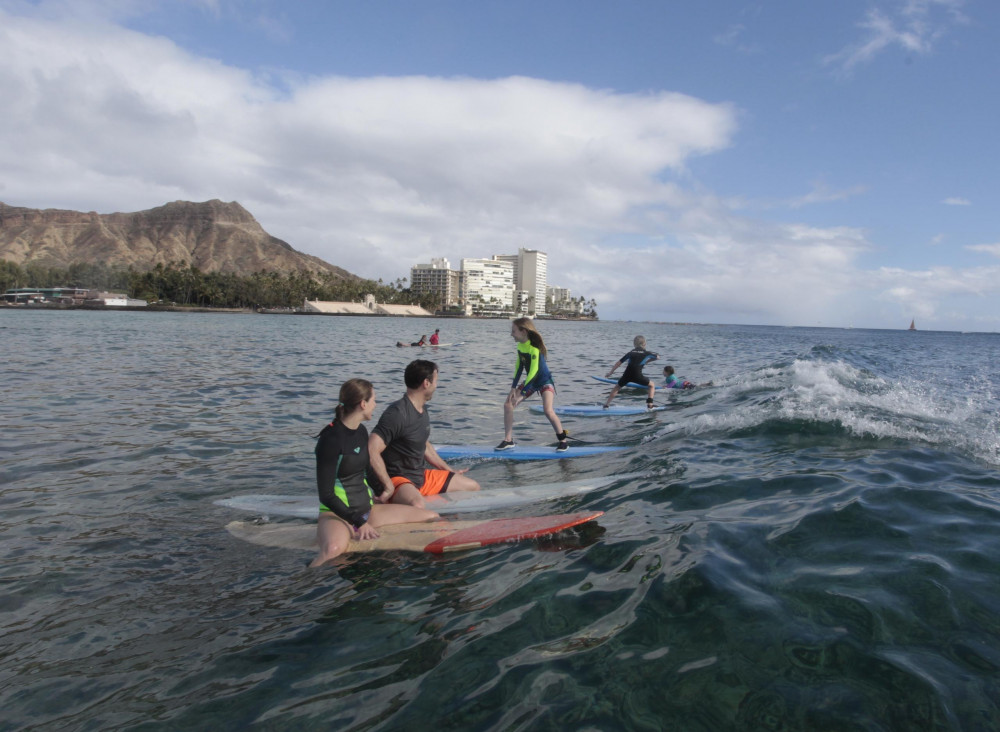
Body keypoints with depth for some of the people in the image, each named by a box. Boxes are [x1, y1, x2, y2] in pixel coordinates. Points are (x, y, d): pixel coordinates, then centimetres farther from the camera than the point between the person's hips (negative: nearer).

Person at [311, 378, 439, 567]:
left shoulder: (361, 431, 8)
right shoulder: (330, 439, -17)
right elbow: (326, 495, -18)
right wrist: (359, 523, -22)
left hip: (366, 509, 8)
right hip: (337, 515, -8)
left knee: (431, 517, -4)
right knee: (334, 548, -43)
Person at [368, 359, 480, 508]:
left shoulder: (423, 409, 11)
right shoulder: (397, 413, -21)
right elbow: (372, 451, -29)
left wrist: (451, 471, 25)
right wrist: (389, 487, -25)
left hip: (423, 475, 10)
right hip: (398, 479, -10)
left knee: (473, 487, 12)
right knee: (417, 504, -43)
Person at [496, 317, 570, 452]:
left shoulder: (534, 348, -27)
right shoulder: (520, 346, -3)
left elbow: (534, 372, -29)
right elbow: (519, 367, 6)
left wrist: (521, 393, -29)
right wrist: (513, 388, 1)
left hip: (545, 381, -8)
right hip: (530, 381, 8)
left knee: (548, 411, -24)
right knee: (508, 404, -3)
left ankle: (563, 441, -4)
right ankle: (508, 441, 4)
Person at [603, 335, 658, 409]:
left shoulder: (631, 352, 19)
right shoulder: (646, 353, 13)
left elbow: (619, 362, 19)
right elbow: (657, 357, 31)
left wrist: (610, 372, 24)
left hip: (627, 375, 3)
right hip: (637, 376, -3)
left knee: (617, 387, 26)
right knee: (652, 385, 20)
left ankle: (607, 404, 20)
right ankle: (649, 404, 5)